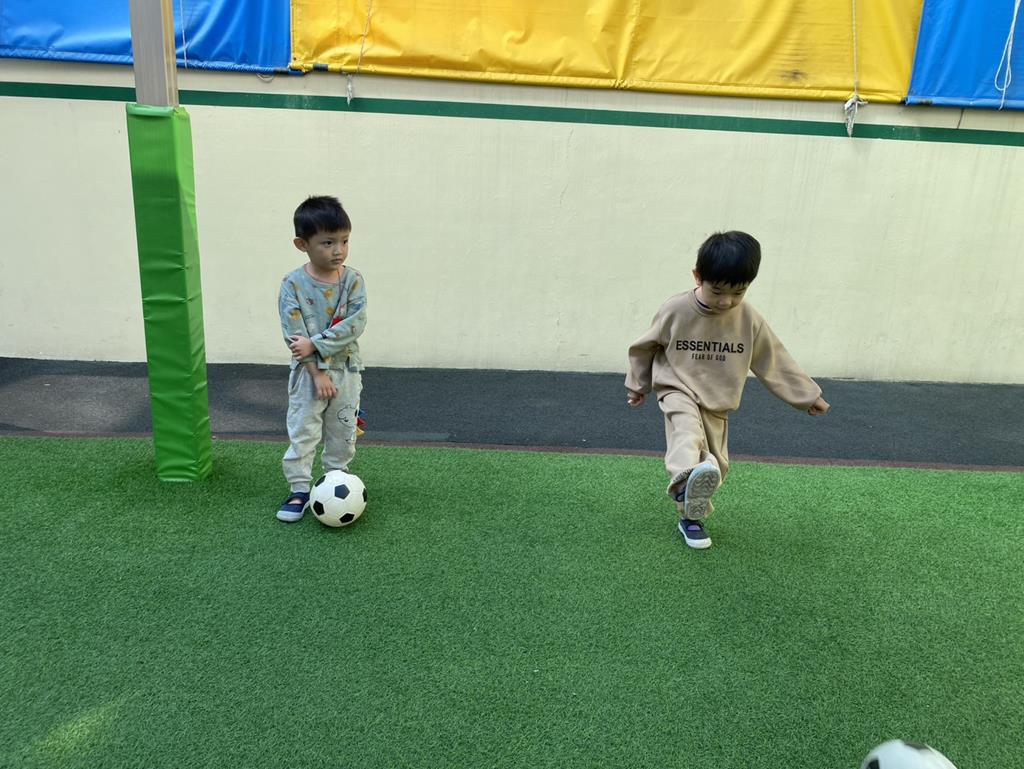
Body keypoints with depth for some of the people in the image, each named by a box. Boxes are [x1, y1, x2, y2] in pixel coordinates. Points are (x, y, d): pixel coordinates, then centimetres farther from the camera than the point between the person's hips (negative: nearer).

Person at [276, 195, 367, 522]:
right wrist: (317, 373, -17)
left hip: (346, 370, 2)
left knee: (343, 433, 14)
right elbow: (294, 335, -14)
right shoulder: (293, 284, -12)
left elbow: (355, 324, -17)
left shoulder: (353, 280, -7)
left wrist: (314, 344, -23)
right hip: (308, 372, -2)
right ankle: (300, 490, 14)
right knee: (302, 433, 3)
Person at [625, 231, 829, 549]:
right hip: (678, 392, -4)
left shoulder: (750, 320, -9)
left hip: (717, 406, 4)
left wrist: (808, 395, 5)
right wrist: (638, 385, 11)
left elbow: (775, 361, 1)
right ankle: (689, 479, -62)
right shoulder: (675, 310, -16)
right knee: (687, 431, -35)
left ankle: (692, 516, 26)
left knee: (716, 466, 5)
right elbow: (646, 347, 0)